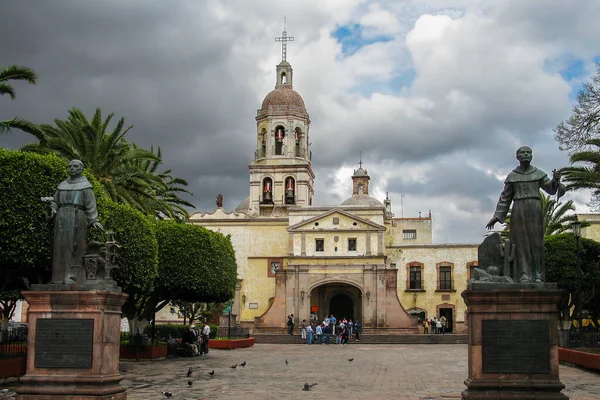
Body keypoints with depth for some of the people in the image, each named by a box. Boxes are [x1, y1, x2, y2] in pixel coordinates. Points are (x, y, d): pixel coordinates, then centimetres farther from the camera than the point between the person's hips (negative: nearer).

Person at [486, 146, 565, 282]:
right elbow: (505, 198, 10)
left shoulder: (539, 174, 9)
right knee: (521, 242, -5)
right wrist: (496, 216, 5)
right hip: (518, 211, -1)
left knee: (536, 242, -2)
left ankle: (537, 275, 2)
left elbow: (551, 189, 1)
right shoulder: (512, 176, 8)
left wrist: (555, 180, -22)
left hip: (535, 210, 1)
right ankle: (524, 275, -7)